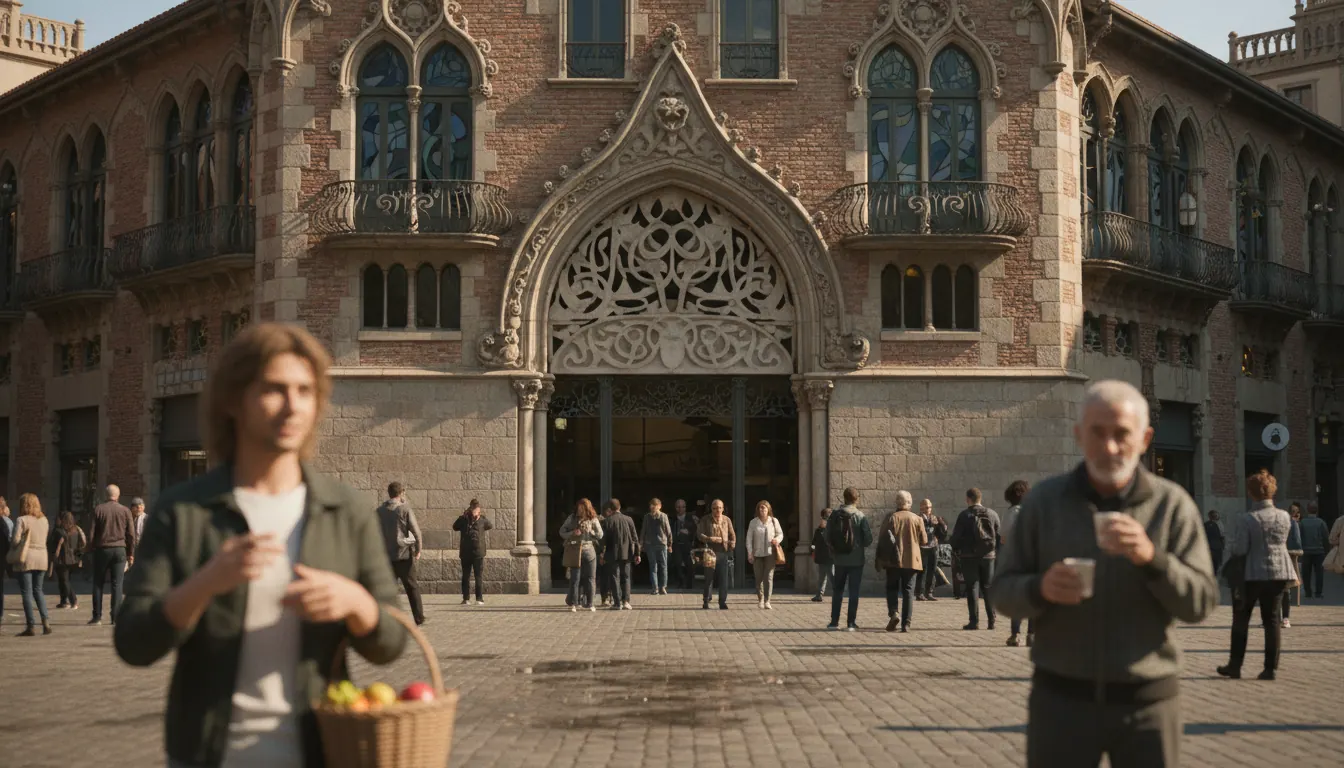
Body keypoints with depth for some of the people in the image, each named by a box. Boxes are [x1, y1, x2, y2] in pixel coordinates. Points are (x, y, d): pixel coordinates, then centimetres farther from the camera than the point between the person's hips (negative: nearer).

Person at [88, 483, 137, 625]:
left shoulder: (98, 509, -2)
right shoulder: (125, 511, 2)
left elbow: (92, 532, -2)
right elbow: (131, 534, 3)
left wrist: (91, 548, 10)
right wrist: (131, 554, 9)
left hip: (102, 549, -1)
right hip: (120, 550, 1)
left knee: (98, 583, 9)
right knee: (117, 584, 2)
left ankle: (97, 616, 7)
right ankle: (116, 617, -2)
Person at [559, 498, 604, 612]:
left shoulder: (593, 519, 3)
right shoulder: (572, 518, 6)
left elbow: (600, 535, 0)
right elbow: (562, 531, 6)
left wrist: (588, 531, -11)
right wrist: (572, 533, -11)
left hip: (589, 551, 0)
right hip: (575, 551, 0)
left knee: (589, 578, 3)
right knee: (575, 578, -4)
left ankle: (589, 603, 12)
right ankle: (573, 603, 0)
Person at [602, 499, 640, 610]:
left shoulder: (609, 520, -7)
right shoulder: (628, 519, 3)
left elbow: (604, 538, -7)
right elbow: (635, 538, 4)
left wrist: (602, 553, 1)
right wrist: (637, 554, 9)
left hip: (613, 554, -3)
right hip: (627, 553, 3)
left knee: (615, 577, 3)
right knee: (625, 577, 11)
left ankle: (617, 603, 1)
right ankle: (626, 601, 1)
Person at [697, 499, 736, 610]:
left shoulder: (727, 520, 11)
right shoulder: (705, 520, 3)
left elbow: (732, 534, 14)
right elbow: (700, 534, -4)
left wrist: (732, 543, -6)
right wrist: (711, 539, -19)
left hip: (723, 552, 2)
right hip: (710, 552, -2)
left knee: (723, 579, 0)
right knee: (709, 578, 1)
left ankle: (723, 602, 6)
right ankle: (706, 602, 10)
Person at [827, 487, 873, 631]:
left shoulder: (834, 515, -2)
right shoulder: (860, 516, -9)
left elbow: (827, 537, -1)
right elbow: (868, 539, -10)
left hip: (839, 559, 2)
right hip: (856, 559, -2)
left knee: (838, 590, 14)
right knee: (853, 591, 4)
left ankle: (834, 621, 13)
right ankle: (851, 623, 2)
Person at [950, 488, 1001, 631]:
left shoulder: (964, 515, -7)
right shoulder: (992, 514, 5)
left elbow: (956, 536, -7)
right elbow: (999, 535, 6)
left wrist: (956, 550, 9)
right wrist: (996, 551, 15)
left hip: (969, 556, -3)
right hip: (988, 556, 3)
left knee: (971, 588, 2)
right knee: (987, 588, 11)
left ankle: (974, 621, -3)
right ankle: (991, 620, 9)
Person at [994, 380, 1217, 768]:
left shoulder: (1172, 504, -1)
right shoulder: (1044, 501, 1)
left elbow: (1201, 602, -5)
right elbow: (1004, 591, 4)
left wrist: (1151, 558, -22)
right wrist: (1041, 588, -18)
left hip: (1147, 702, 0)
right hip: (1060, 699, 1)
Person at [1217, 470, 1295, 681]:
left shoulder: (1248, 520, -15)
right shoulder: (1284, 517, -1)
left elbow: (1239, 549, -15)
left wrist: (1231, 544, 5)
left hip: (1254, 574, -4)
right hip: (1280, 572, 4)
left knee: (1241, 618, 9)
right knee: (1271, 619, 9)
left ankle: (1235, 665, 11)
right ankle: (1270, 668, 5)